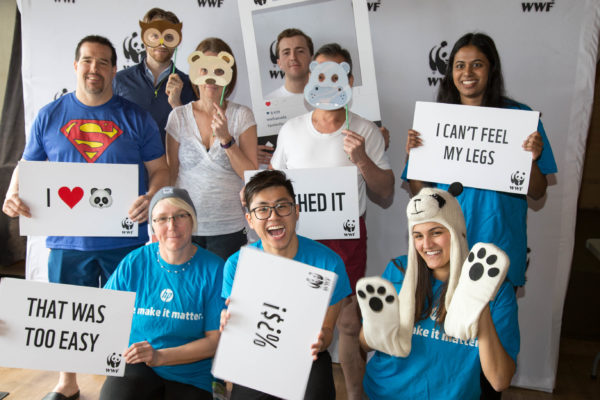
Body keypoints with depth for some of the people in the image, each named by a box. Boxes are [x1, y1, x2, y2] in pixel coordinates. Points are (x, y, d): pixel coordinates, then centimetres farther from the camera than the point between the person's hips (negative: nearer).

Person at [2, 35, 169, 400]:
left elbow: (159, 169, 2)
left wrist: (151, 197, -18)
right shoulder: (50, 116, 7)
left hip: (125, 237, -1)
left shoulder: (136, 118, 2)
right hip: (67, 240, 2)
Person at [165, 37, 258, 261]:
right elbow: (170, 174, 8)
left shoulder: (242, 116, 0)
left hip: (229, 228, -1)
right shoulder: (178, 117, 3)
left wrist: (226, 138, -14)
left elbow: (252, 175, -4)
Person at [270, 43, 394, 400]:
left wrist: (362, 160, -19)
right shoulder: (291, 129, 3)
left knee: (349, 323, 6)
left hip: (347, 238, -2)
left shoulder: (366, 133, -4)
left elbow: (386, 198, -5)